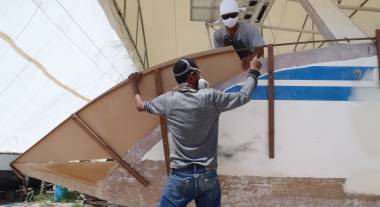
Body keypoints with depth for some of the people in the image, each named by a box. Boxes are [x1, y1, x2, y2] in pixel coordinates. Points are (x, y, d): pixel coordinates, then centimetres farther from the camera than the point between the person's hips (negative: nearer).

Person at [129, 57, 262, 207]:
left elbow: (141, 106, 17)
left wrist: (135, 84, 35)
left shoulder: (168, 100, -1)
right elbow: (244, 96, 6)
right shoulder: (210, 97, -5)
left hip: (180, 177, 0)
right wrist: (254, 71, 22)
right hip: (208, 177, 1)